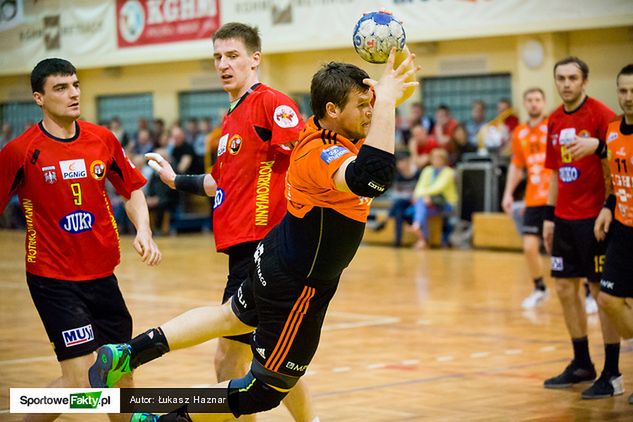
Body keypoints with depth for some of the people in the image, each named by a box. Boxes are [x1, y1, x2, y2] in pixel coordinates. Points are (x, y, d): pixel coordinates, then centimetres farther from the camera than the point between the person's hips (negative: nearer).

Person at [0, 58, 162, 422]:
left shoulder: (103, 139, 1)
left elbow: (133, 189, 14)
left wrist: (143, 231, -3)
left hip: (103, 273, 5)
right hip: (53, 279, -5)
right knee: (81, 378, -12)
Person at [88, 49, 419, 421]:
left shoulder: (327, 128, -5)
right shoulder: (321, 153, -32)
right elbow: (371, 179, -54)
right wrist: (386, 99, -47)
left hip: (278, 261, 10)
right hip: (297, 288, -10)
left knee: (232, 317, 33)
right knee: (268, 388, 6)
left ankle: (126, 354, 34)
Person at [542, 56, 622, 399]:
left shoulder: (601, 114, -9)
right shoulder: (555, 120, 12)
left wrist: (597, 145, -36)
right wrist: (549, 216, 15)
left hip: (594, 217, -7)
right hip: (565, 217, 7)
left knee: (602, 291, -4)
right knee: (565, 288, 11)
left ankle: (612, 374, 3)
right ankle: (581, 364, 24)